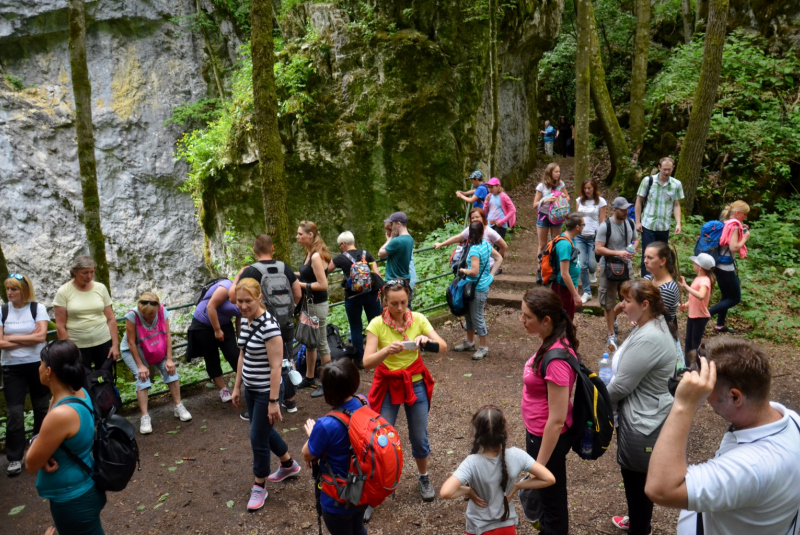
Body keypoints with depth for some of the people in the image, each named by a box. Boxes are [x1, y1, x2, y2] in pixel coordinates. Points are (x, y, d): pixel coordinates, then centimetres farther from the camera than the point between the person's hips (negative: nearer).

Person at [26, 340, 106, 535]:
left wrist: (36, 440, -4)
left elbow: (31, 465, -20)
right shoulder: (79, 393, -7)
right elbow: (51, 439, 7)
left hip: (72, 498, -8)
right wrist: (45, 455, -12)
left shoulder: (61, 414, -33)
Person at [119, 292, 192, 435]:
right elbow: (131, 343, -24)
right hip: (133, 351, -3)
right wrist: (140, 365, -23)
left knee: (170, 369, -13)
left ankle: (178, 407, -1)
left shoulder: (162, 312, -20)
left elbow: (168, 336, -15)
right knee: (142, 377, -21)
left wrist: (169, 359, -18)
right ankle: (145, 417, -16)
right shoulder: (132, 316, -30)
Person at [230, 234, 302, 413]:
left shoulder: (251, 271, -14)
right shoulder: (284, 267, -1)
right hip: (286, 324, 4)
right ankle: (290, 401, 29)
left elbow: (233, 297, -17)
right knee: (286, 362, 18)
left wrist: (239, 274, -4)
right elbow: (298, 294, 4)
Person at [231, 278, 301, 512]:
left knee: (258, 437, 4)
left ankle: (259, 486, 24)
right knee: (265, 430, 22)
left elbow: (276, 366, -23)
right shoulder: (245, 320, 1)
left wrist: (273, 401, -21)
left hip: (266, 392, -8)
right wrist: (237, 387, 14)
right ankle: (289, 465, 44)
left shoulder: (269, 325, -24)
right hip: (250, 389, 8)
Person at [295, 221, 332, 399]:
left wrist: (301, 284, -18)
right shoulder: (309, 253, 7)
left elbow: (323, 284, -22)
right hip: (309, 303, 9)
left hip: (317, 305, -9)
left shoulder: (316, 256, -20)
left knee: (321, 344, 3)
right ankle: (309, 378, 33)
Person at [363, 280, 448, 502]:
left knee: (419, 438, 11)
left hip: (415, 384, 2)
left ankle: (424, 478, 37)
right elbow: (367, 362, -22)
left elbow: (443, 347, -13)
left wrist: (426, 341, -33)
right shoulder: (377, 324, -14)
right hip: (388, 386, -2)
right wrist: (387, 350, -41)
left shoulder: (418, 319, -8)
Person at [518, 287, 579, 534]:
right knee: (545, 493, 29)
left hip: (548, 438, -9)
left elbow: (557, 419, -27)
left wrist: (540, 464, -20)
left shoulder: (556, 358, -32)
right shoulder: (551, 343, -4)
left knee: (552, 498, 14)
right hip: (538, 433, 9)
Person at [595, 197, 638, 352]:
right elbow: (598, 248, -18)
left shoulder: (630, 223, 1)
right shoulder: (605, 227, -17)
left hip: (627, 267, 5)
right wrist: (618, 253, -27)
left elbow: (635, 239, 16)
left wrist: (633, 249, -6)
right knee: (609, 303, 4)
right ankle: (611, 335, 17)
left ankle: (613, 317, 41)